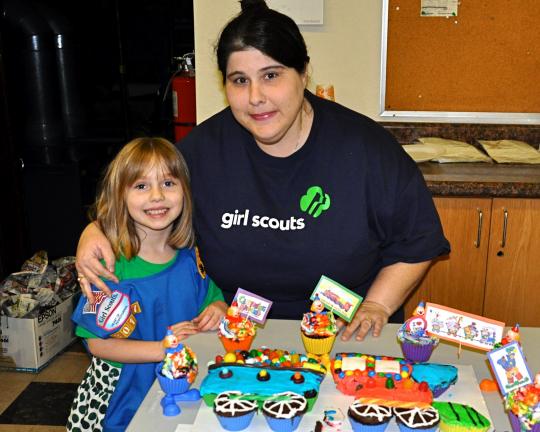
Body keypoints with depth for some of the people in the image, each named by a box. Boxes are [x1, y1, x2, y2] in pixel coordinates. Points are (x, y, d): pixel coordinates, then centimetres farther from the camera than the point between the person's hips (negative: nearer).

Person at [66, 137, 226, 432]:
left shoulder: (189, 256, -3)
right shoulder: (111, 265, -17)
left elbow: (212, 297, 13)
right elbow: (96, 342, -16)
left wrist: (217, 309, -11)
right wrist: (161, 349, -26)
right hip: (121, 391, -3)